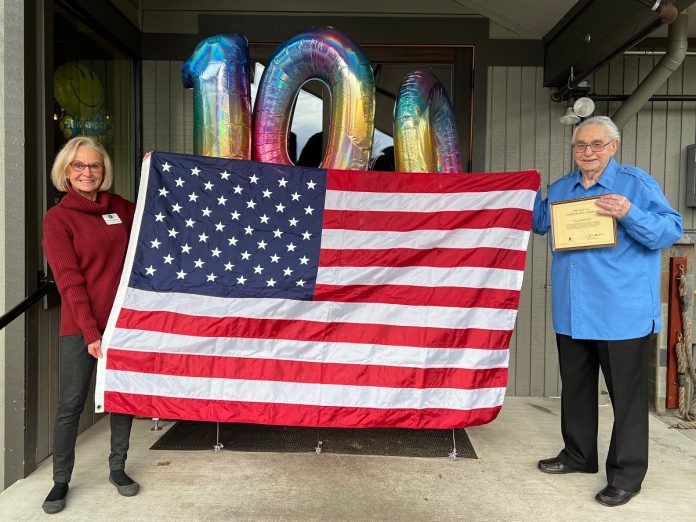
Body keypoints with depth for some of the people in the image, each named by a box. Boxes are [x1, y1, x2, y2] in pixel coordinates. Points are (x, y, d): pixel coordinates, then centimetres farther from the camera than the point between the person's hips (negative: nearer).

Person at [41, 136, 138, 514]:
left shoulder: (119, 207, 7)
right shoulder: (57, 218, -5)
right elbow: (69, 281, -11)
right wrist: (90, 331, -17)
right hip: (80, 327, -4)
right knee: (70, 405, 4)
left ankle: (117, 469, 29)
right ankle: (60, 482, 22)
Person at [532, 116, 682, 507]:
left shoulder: (637, 183, -5)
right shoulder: (560, 189, 12)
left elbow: (672, 229, -11)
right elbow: (539, 223, 28)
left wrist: (630, 215, -27)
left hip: (622, 313, -6)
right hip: (572, 313, 6)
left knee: (627, 395, 4)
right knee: (575, 388, 17)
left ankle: (627, 474, 17)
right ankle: (579, 454, 35)